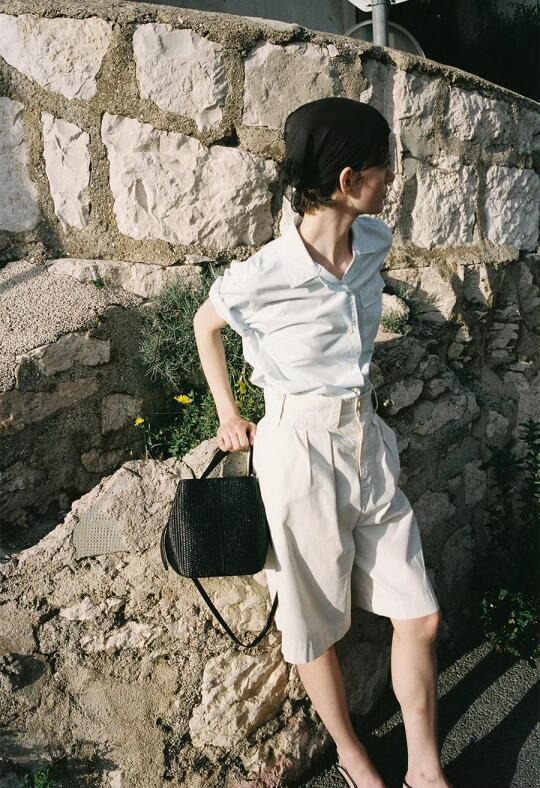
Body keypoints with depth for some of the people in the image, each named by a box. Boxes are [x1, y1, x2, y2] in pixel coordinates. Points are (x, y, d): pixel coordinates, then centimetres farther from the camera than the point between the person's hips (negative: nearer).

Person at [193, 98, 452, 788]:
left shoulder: (374, 242, -5)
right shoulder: (262, 277, -22)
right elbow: (206, 324, 0)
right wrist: (229, 414, 2)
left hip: (367, 438, 6)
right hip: (299, 452, -5)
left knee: (420, 615, 12)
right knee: (318, 622, 14)